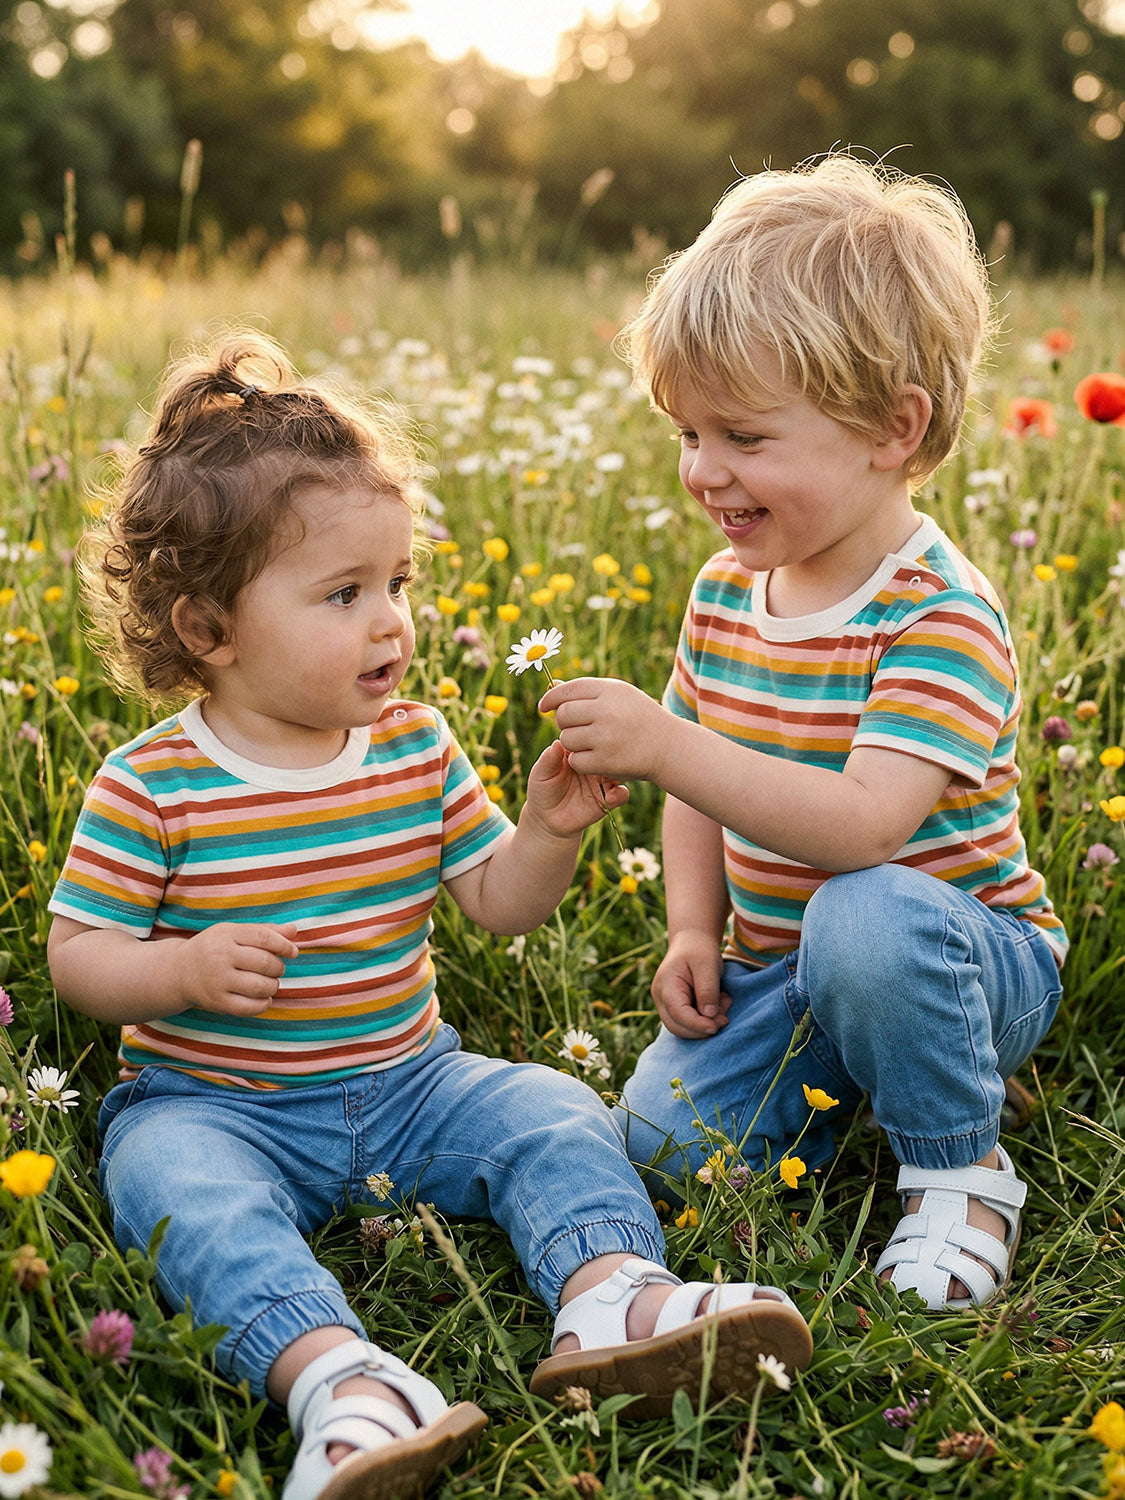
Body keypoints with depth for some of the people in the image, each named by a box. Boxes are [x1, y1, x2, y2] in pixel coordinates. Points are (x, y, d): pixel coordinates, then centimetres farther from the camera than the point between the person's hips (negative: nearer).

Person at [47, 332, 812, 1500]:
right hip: (215, 1102, -3)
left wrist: (548, 828, -16)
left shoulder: (416, 749, 1)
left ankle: (609, 1294, -36)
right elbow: (76, 954, -6)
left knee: (554, 1116, -16)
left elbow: (499, 904, 4)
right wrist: (187, 970, -26)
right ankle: (338, 1381, -49)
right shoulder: (152, 786, -11)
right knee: (183, 1187, -34)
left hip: (402, 1083, 4)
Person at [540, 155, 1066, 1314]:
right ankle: (850, 1067, 14)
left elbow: (863, 823, -36)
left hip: (957, 952, -5)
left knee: (865, 918, -39)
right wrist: (694, 932, -2)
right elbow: (702, 788, 13)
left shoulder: (939, 618, -23)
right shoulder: (724, 591, 1)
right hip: (776, 964, 6)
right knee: (666, 1141, -13)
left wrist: (665, 747, -41)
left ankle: (962, 1173, -12)